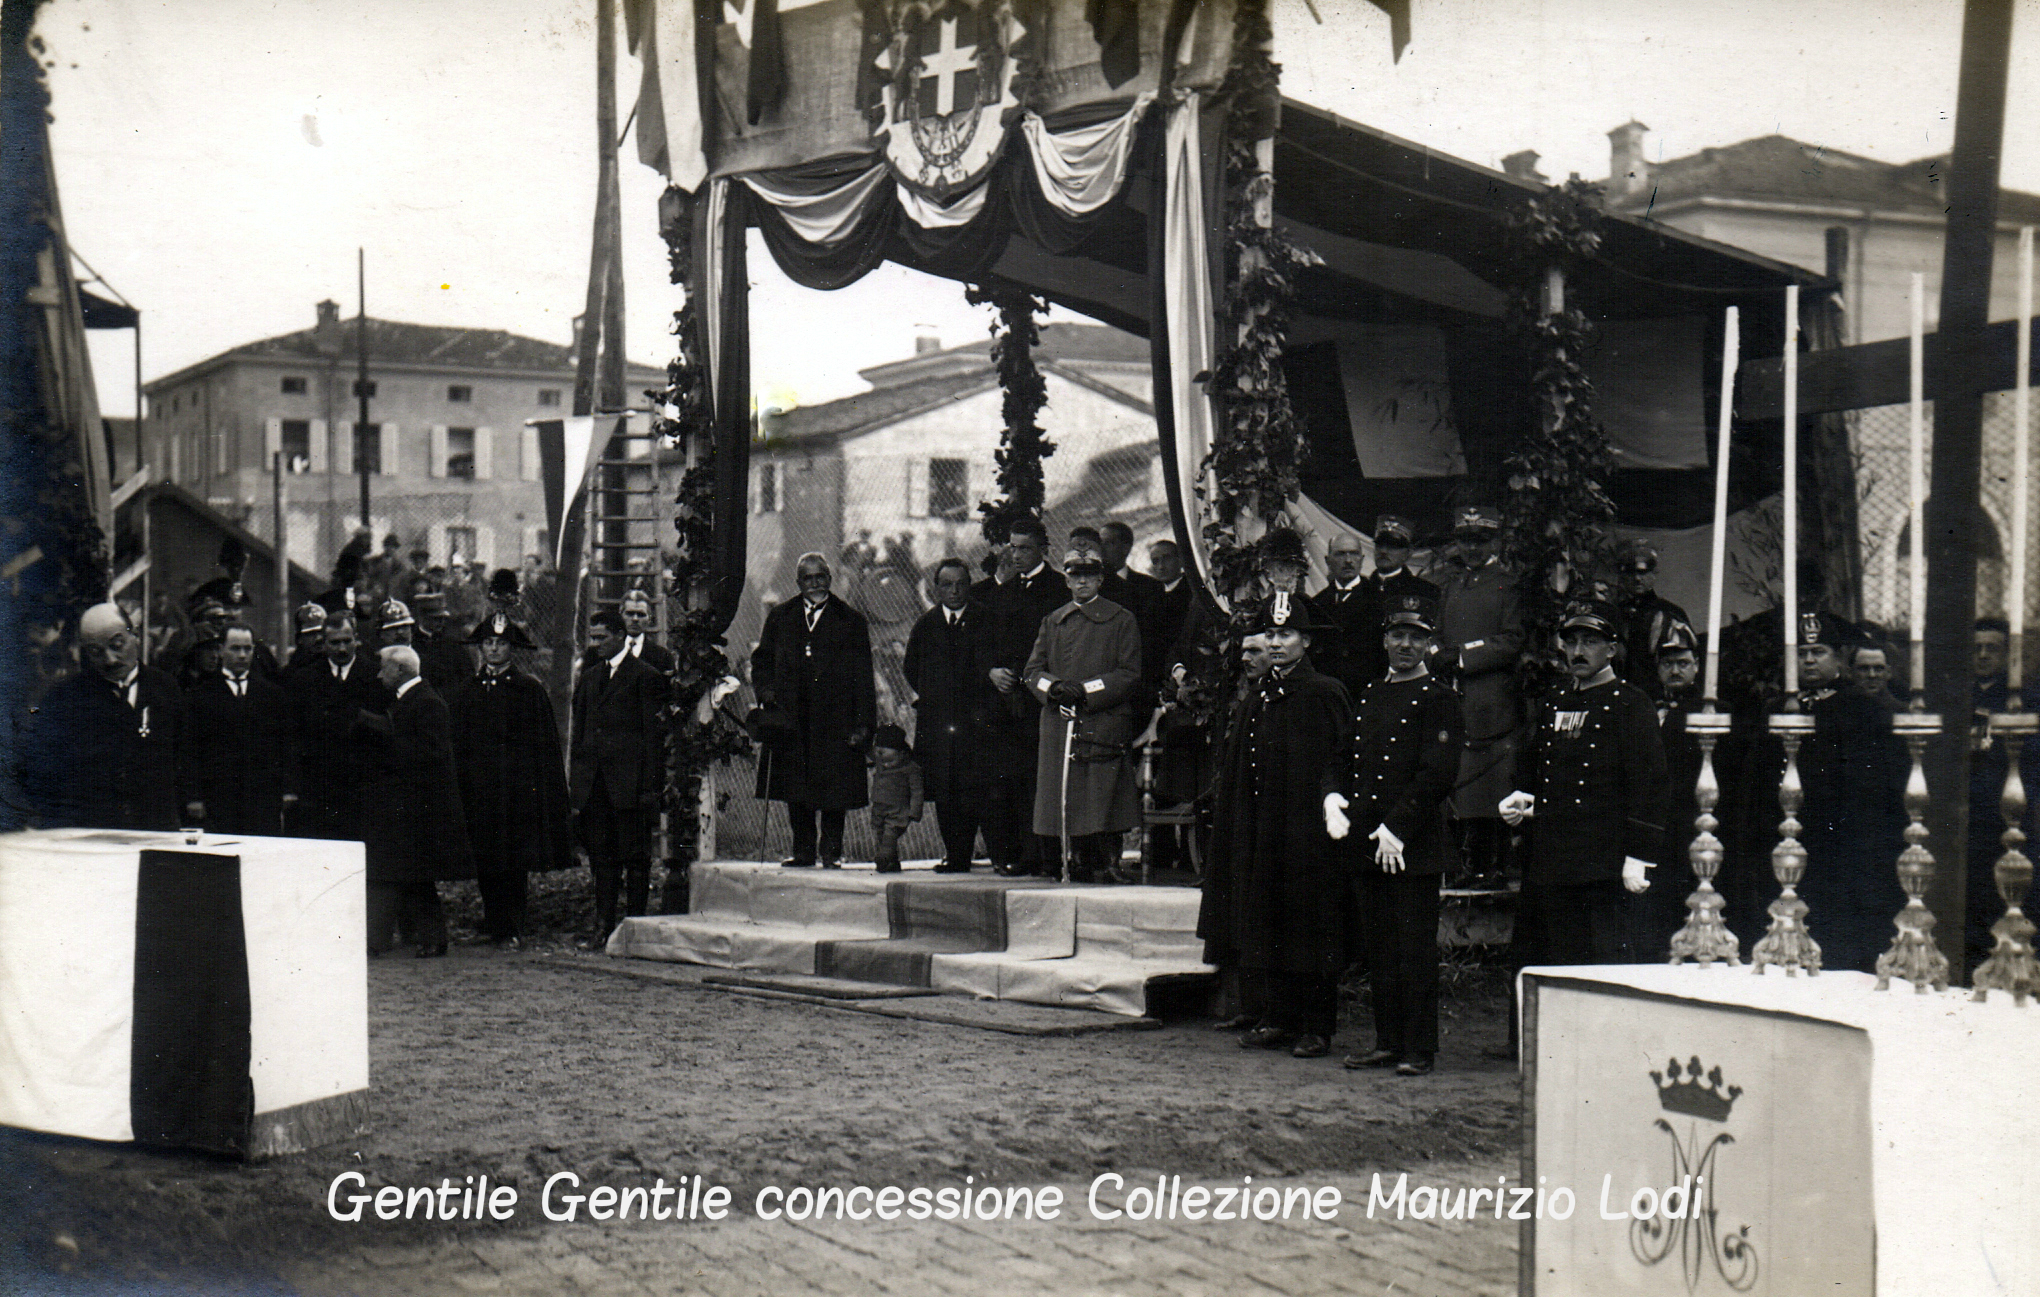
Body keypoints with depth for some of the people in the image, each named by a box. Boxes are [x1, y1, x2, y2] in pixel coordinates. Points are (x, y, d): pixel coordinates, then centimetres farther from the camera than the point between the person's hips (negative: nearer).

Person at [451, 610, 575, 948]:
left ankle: (511, 928, 3)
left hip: (519, 789, -2)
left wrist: (544, 791, -2)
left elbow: (545, 745, 4)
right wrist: (457, 786, 3)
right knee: (486, 863, 1)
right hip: (478, 790, 2)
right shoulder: (464, 692, 11)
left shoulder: (530, 691, 6)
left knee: (516, 863, -4)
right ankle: (496, 927, 9)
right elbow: (455, 745, 11)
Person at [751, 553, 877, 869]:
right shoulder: (780, 618, 13)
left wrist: (862, 723, -5)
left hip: (834, 720, -2)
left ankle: (831, 852, 10)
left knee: (834, 792, -1)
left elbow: (863, 677, 2)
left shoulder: (851, 621, 5)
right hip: (792, 720, 3)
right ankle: (804, 851, 14)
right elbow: (761, 661, 19)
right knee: (796, 794, 5)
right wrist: (765, 689, -3)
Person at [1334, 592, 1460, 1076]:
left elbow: (1439, 775, -13)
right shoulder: (1369, 694, 16)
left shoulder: (1438, 698, -6)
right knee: (1378, 946, 10)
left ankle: (1419, 1048, 3)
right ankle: (1388, 1040, 18)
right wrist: (1335, 797, 5)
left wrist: (1397, 828, -16)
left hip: (1414, 844, -7)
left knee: (1415, 946, -3)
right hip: (1366, 842, 7)